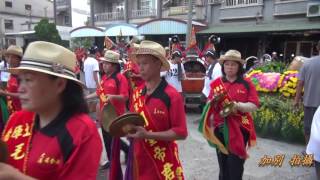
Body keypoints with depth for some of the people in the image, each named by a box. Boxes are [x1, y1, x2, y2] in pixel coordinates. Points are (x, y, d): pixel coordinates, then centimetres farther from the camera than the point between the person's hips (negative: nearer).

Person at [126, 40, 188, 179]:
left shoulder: (172, 96, -16)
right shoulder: (137, 93, 2)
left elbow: (181, 132, -17)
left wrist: (148, 135, -24)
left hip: (162, 162, -5)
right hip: (138, 159, 5)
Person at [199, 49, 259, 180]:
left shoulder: (247, 84, -2)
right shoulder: (216, 83, 4)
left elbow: (254, 105, -6)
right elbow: (209, 104, 7)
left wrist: (237, 105, -21)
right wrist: (213, 102, -15)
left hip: (239, 129, -2)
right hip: (220, 128, 2)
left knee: (235, 165, 3)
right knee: (222, 162, 13)